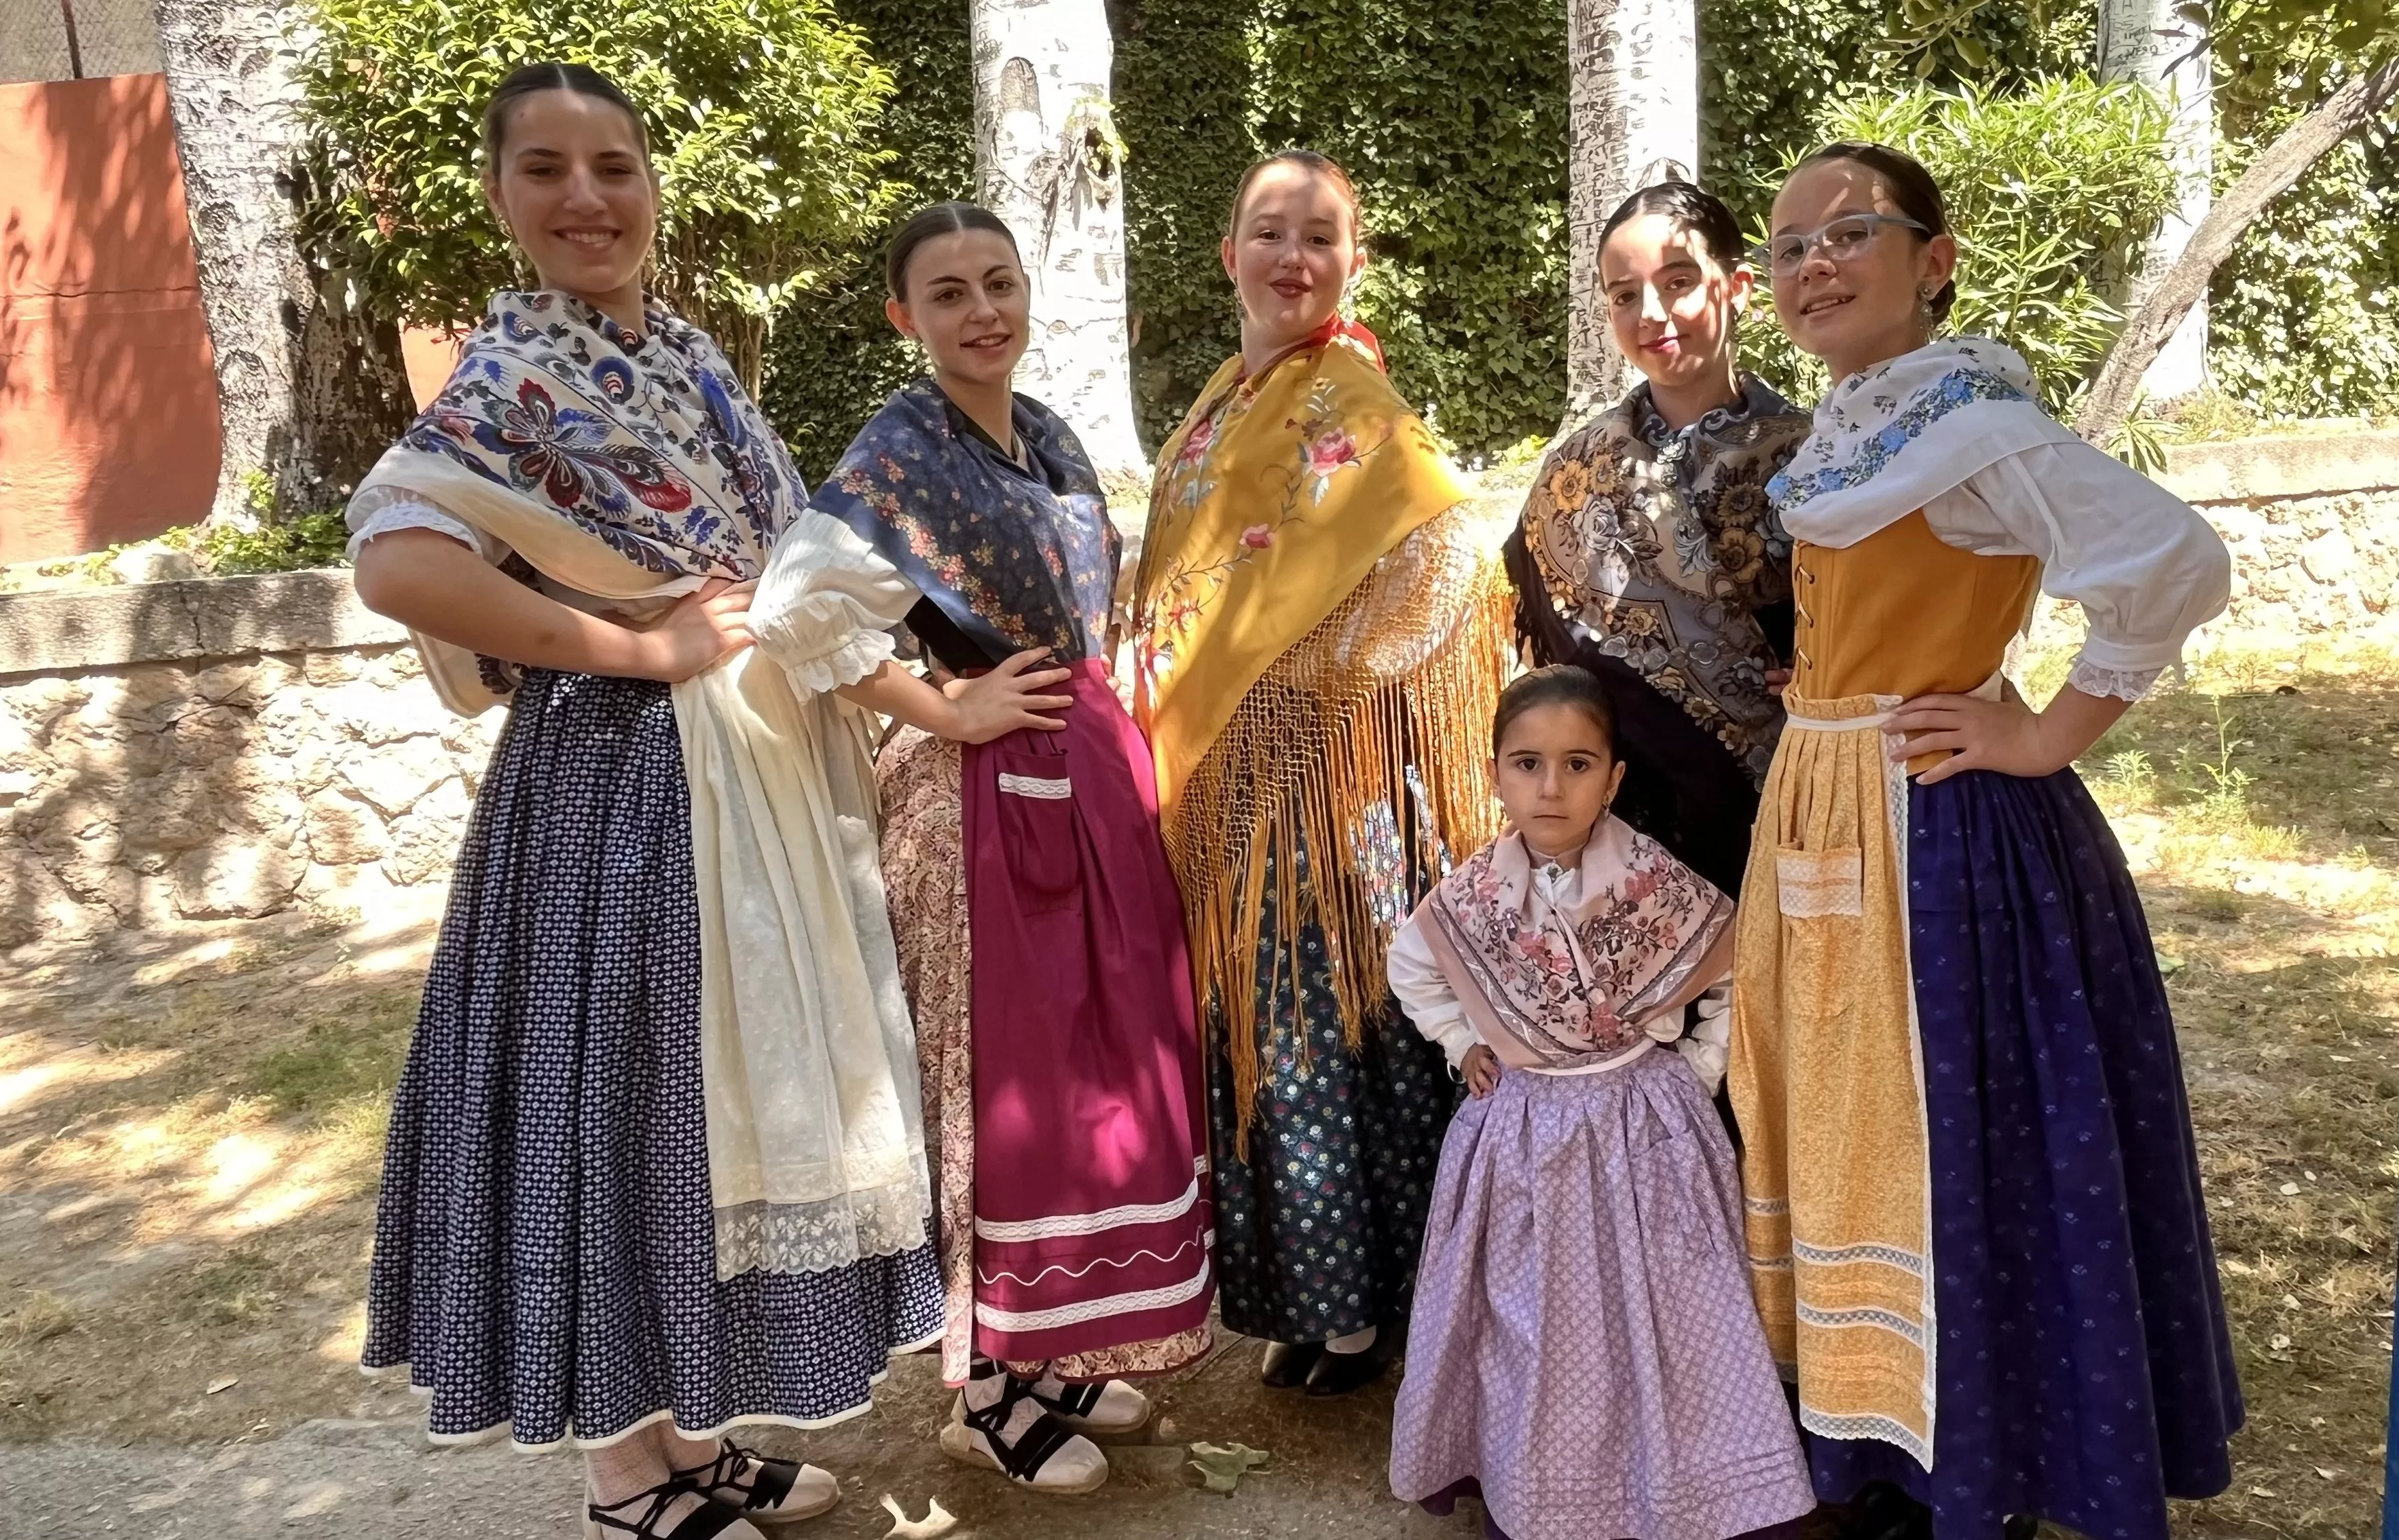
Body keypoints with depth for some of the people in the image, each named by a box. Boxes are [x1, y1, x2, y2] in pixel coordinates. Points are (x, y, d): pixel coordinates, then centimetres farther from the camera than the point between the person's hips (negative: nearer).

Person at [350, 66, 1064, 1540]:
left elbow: (798, 581, 14)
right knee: (629, 1107, 2)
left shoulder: (688, 354, 11)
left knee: (725, 1095, 15)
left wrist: (940, 708, 10)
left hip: (753, 784, 8)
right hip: (620, 790, -8)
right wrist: (644, 647, -21)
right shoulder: (517, 369, -14)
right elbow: (395, 560, -30)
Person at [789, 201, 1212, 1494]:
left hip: (1091, 774, 8)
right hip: (980, 793, -8)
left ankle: (1055, 1354, 29)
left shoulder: (1047, 434, 10)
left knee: (1105, 1061, 13)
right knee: (1003, 1075, 1)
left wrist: (1094, 719, 13)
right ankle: (988, 1387, 17)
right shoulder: (895, 455, -13)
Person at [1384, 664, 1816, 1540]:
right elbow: (1410, 970, 12)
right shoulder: (1471, 899, -8)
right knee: (1529, 1331, 9)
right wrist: (1464, 1048, 4)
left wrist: (1697, 1073, -2)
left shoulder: (1661, 887, -14)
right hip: (1523, 1136, 2)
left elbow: (1737, 974, 1)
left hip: (1645, 1130, -1)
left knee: (1657, 1322, 2)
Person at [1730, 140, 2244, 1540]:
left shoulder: (1968, 422, -16)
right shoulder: (1845, 434, 11)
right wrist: (1830, 705, 10)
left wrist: (2051, 737, -19)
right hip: (1827, 826, 9)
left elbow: (2179, 561, -26)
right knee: (1851, 1137, 16)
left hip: (1934, 834, -9)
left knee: (1953, 1149, 0)